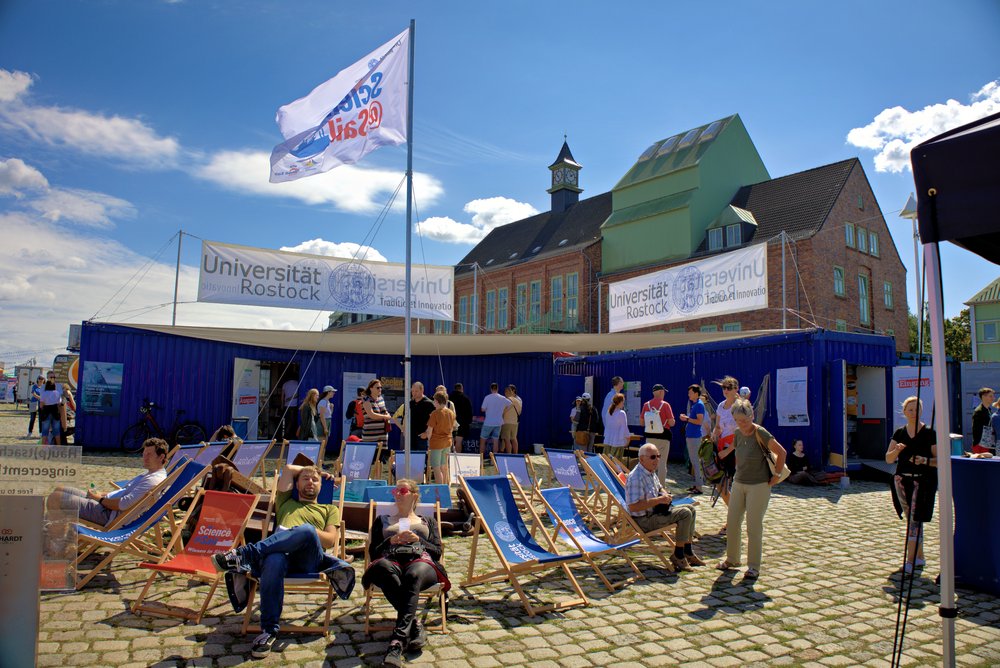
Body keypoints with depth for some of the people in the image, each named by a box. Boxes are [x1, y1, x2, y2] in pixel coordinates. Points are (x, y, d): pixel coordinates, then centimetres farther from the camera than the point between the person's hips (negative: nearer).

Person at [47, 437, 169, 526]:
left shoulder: (155, 480, -21)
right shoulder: (148, 475, 15)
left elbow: (124, 504, -27)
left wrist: (100, 499, -11)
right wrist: (101, 495, 7)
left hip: (108, 515, -11)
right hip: (105, 505, 11)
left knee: (54, 498, -13)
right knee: (59, 490, 20)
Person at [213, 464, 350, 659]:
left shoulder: (330, 509, 29)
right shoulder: (286, 503, 37)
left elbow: (330, 540, 11)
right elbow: (288, 468, 31)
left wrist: (302, 532, -5)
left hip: (310, 559, -1)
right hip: (282, 553, 1)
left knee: (307, 530, -38)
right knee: (274, 561, -40)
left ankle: (246, 555, -36)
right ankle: (269, 630, -33)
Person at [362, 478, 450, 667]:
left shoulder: (428, 521, 32)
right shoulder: (382, 520, 34)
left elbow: (437, 552, 17)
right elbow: (373, 553, 20)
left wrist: (418, 540, 0)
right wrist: (391, 541, 2)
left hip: (422, 561, 0)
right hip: (390, 561, 1)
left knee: (413, 575, -42)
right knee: (383, 567, -41)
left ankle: (397, 641, -51)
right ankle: (414, 624, -38)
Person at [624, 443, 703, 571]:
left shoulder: (651, 472, 8)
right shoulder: (635, 477, -25)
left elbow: (660, 488, 28)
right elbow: (633, 507, -30)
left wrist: (665, 494, 2)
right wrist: (659, 500, -26)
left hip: (655, 511, 11)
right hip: (644, 520, -11)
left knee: (690, 509, 11)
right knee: (685, 513, -18)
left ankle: (687, 552, 18)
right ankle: (678, 555, -6)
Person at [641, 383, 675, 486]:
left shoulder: (646, 405, 1)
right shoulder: (665, 405, -10)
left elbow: (642, 423, 5)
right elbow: (671, 423, -11)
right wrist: (673, 421, 11)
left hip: (649, 436, 4)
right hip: (663, 437, -4)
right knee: (662, 463, 2)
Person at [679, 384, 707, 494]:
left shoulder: (699, 404, -13)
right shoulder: (693, 404, 15)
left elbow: (699, 421, -20)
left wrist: (687, 419, -13)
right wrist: (686, 417, 8)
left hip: (695, 436, -10)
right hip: (690, 435, 10)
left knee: (696, 461, -7)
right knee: (693, 460, 14)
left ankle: (699, 486, -3)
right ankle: (697, 484, 21)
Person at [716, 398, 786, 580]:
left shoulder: (760, 433, -16)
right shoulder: (738, 433, 3)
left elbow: (781, 452, -15)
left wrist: (776, 475, -12)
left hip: (759, 486, -6)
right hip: (739, 483, 6)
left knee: (754, 527, 0)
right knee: (732, 523, 9)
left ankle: (754, 566, 12)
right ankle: (732, 559, 26)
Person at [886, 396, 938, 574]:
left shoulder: (929, 433, -3)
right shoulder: (899, 433, 8)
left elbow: (939, 459, -5)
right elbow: (888, 459, 5)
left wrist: (925, 460, -23)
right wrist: (896, 450, -15)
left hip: (923, 481, -4)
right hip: (902, 480, 4)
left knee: (915, 519, -9)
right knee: (910, 519, 11)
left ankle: (911, 560, -5)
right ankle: (919, 557, 24)